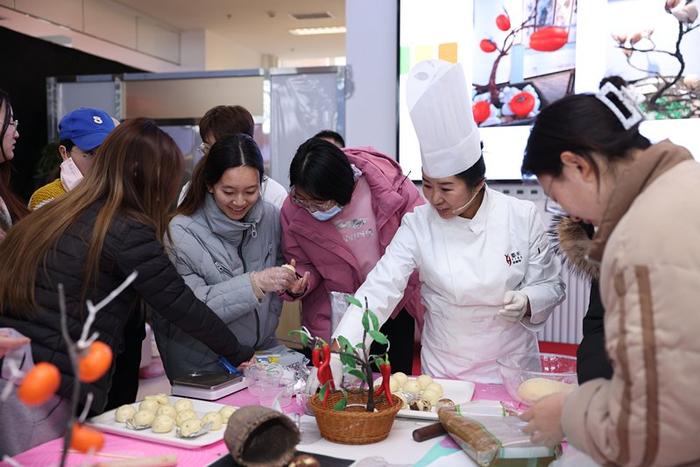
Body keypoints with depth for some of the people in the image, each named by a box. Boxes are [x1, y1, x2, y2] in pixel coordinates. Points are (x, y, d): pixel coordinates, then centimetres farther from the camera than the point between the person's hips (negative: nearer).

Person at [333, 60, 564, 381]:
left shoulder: (522, 218, -8)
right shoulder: (418, 225, -8)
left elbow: (550, 285, 3)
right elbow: (379, 290, -15)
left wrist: (526, 303, -19)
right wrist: (338, 353, -26)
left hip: (510, 367, 0)